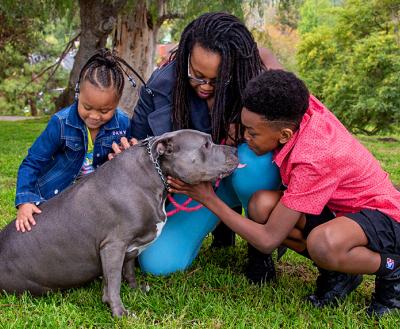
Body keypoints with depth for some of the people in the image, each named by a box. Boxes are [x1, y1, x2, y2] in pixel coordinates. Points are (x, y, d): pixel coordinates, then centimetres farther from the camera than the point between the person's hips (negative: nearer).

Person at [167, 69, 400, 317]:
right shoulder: (300, 105, -16)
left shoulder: (313, 162, -35)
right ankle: (338, 272, -1)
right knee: (262, 206, -19)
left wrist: (209, 199, -20)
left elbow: (268, 240, -28)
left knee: (322, 243, -43)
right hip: (341, 208, 8)